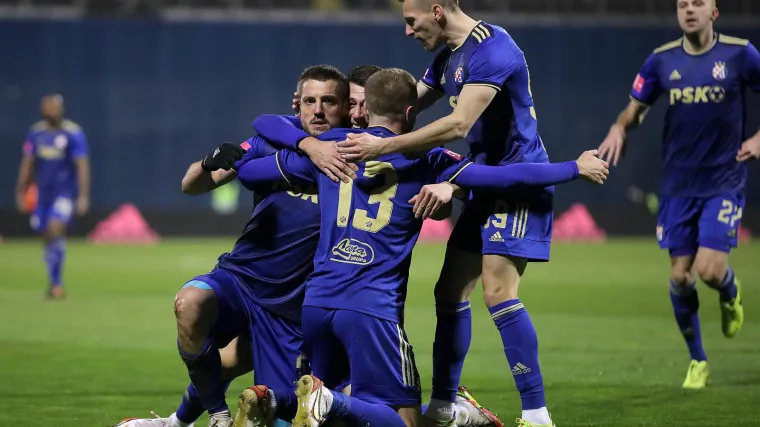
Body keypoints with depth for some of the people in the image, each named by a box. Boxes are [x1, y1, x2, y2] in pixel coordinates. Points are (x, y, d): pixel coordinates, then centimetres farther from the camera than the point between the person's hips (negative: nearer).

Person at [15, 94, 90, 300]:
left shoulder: (74, 134, -8)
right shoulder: (36, 132, 6)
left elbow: (82, 166, -11)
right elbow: (27, 164, 13)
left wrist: (83, 196, -17)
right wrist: (21, 192, 11)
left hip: (65, 192, -5)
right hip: (44, 193, 5)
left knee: (56, 230, -21)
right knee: (48, 237, 7)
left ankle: (56, 283, -18)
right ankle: (54, 284, 18)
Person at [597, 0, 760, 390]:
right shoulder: (662, 61, 1)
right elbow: (636, 108, 11)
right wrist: (619, 128, -11)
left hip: (724, 182, -3)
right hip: (678, 185, 3)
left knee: (709, 269, -15)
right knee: (680, 276, 1)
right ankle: (697, 361, 20)